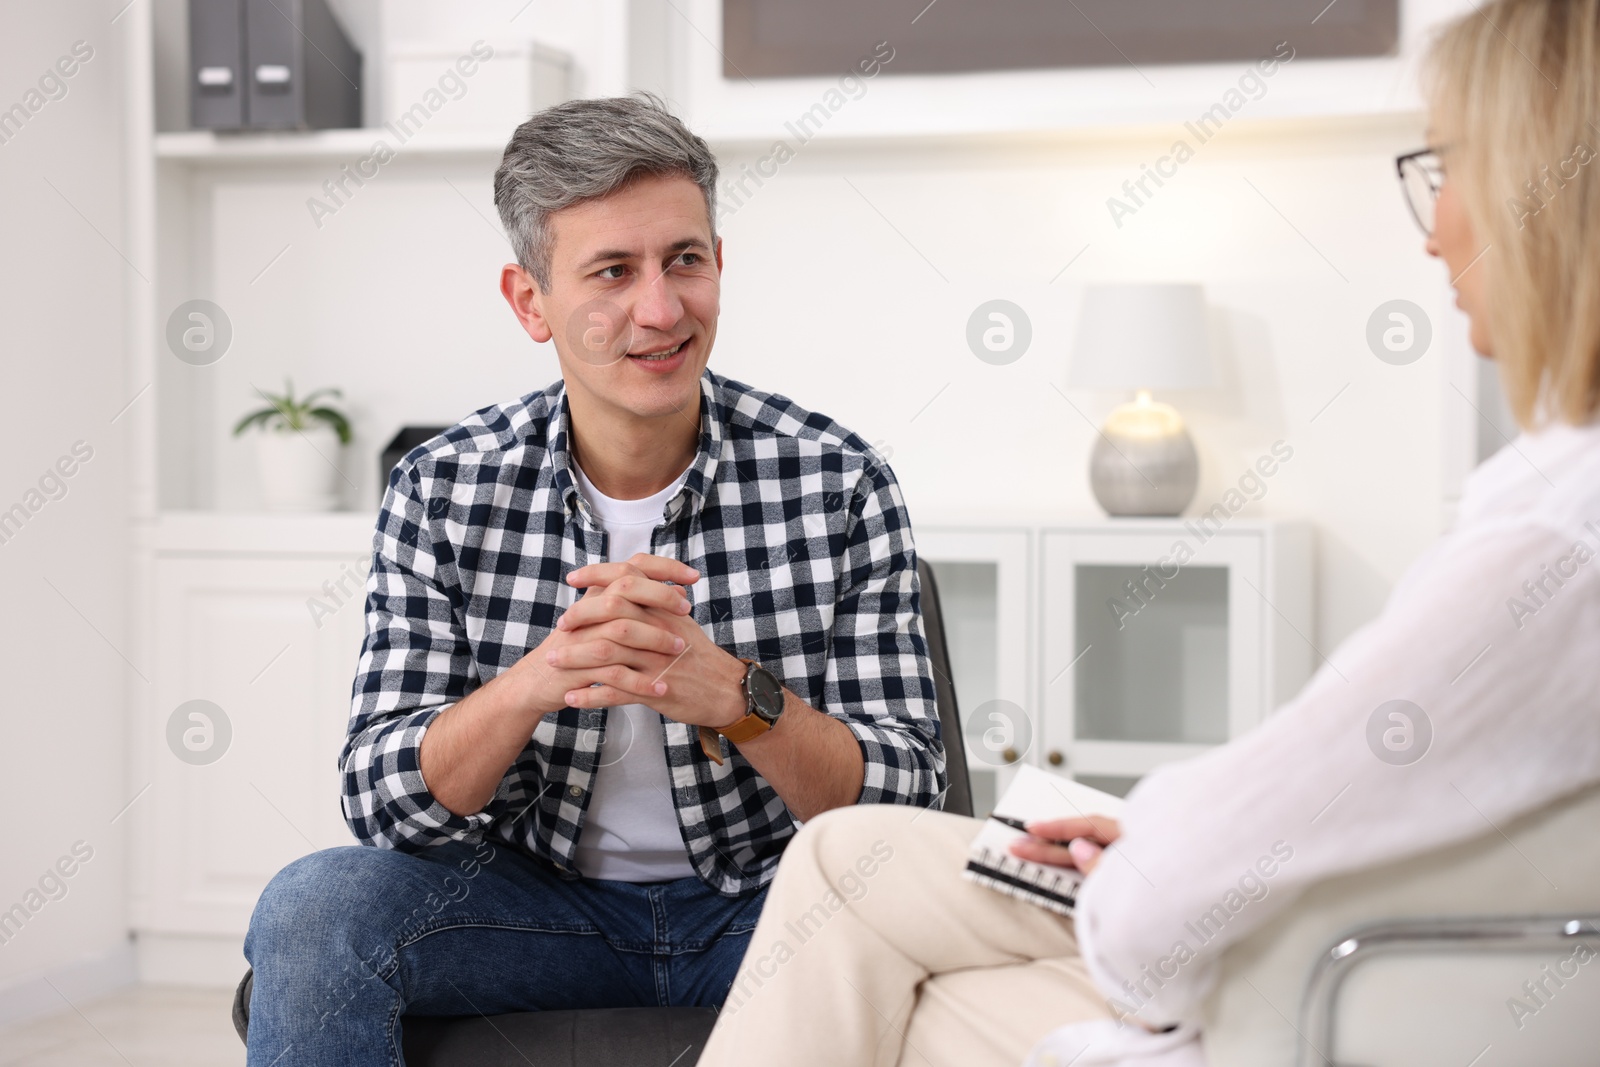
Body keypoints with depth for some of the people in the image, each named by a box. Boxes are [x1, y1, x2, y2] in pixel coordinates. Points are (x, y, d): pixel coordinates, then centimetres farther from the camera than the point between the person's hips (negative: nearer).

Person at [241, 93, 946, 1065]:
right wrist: (538, 679, -31)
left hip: (765, 902, 0)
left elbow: (907, 796, -12)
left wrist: (732, 692, -31)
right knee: (312, 908, -27)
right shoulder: (442, 492, -7)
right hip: (538, 901, 1)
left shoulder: (837, 482, -10)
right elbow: (383, 801, -11)